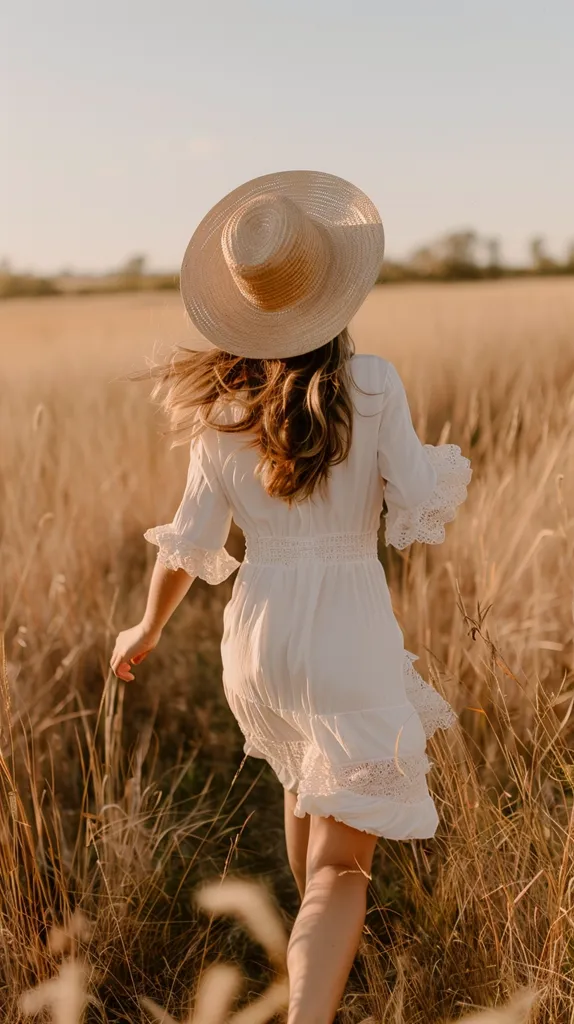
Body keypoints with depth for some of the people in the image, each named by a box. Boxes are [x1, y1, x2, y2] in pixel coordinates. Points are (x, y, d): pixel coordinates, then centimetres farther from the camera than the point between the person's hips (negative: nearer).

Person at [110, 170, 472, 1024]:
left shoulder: (219, 408, -4)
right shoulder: (372, 385, -15)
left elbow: (191, 542, 1)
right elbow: (420, 513, -12)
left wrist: (148, 628, 18)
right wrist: (451, 471, 11)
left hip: (258, 636, 5)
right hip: (349, 638, -5)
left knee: (306, 779, 33)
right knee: (340, 863, 2)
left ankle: (323, 944, 56)